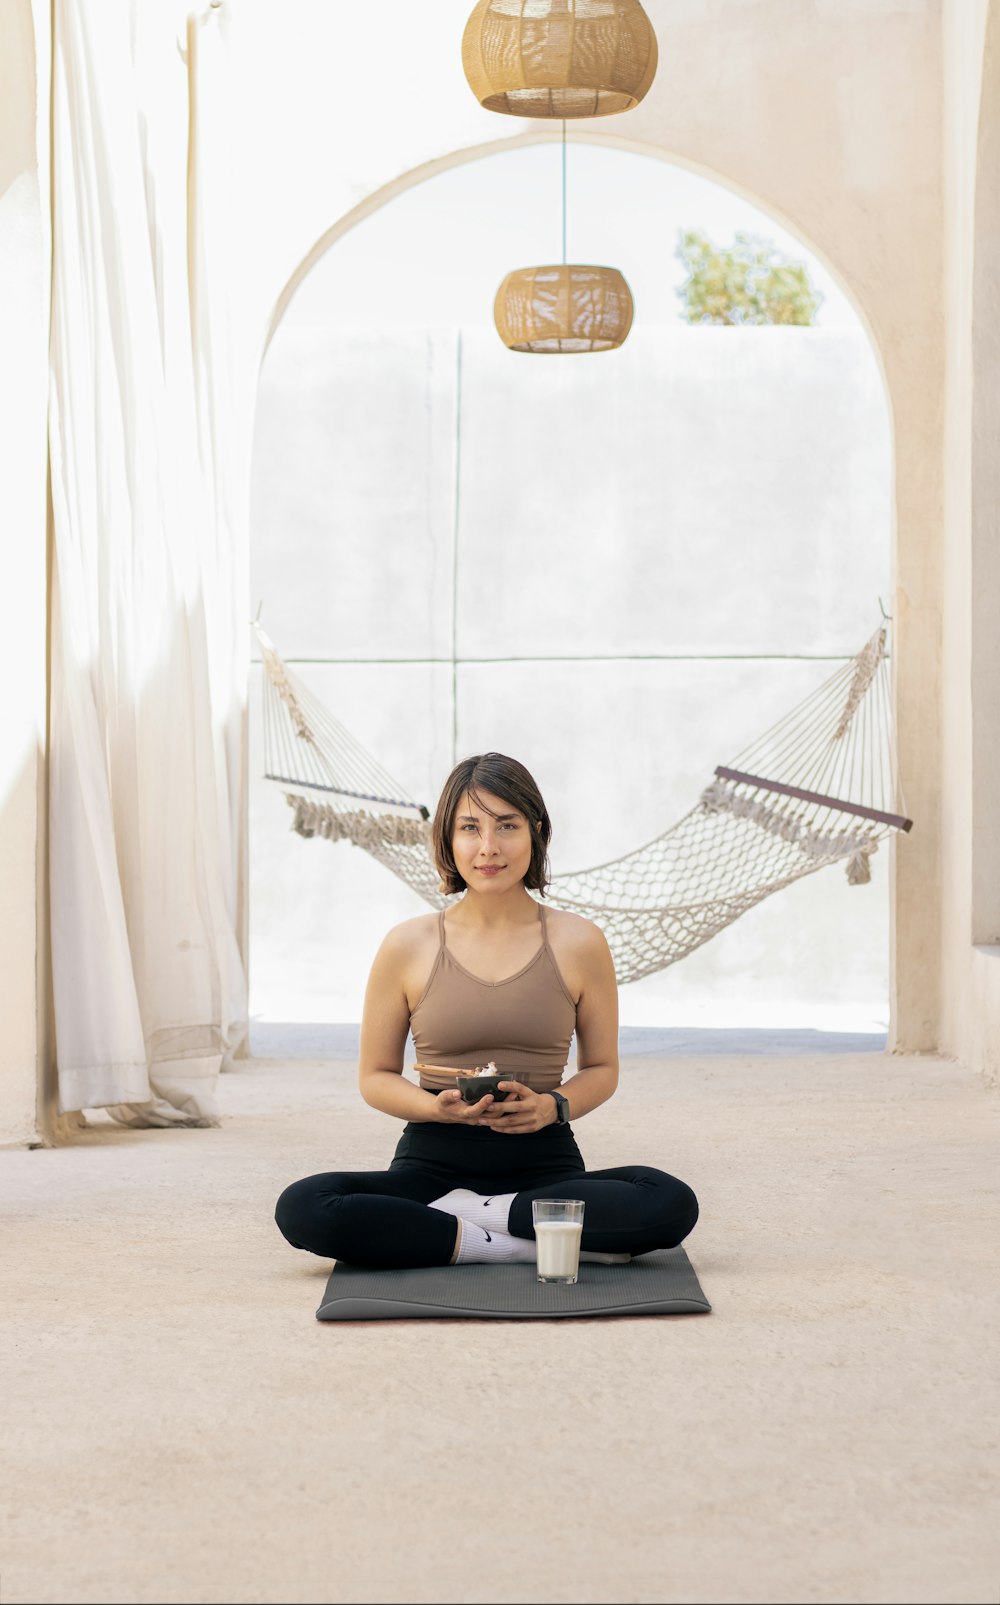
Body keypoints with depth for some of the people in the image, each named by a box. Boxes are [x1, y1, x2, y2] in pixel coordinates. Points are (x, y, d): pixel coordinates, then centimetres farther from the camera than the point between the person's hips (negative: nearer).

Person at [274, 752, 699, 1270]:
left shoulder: (578, 943, 2)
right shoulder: (407, 946, 2)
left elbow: (601, 1068, 11)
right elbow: (375, 1077, 9)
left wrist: (552, 1107, -11)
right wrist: (440, 1108, -13)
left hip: (545, 1164, 0)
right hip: (432, 1163, 0)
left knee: (672, 1204, -29)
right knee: (301, 1208, -29)